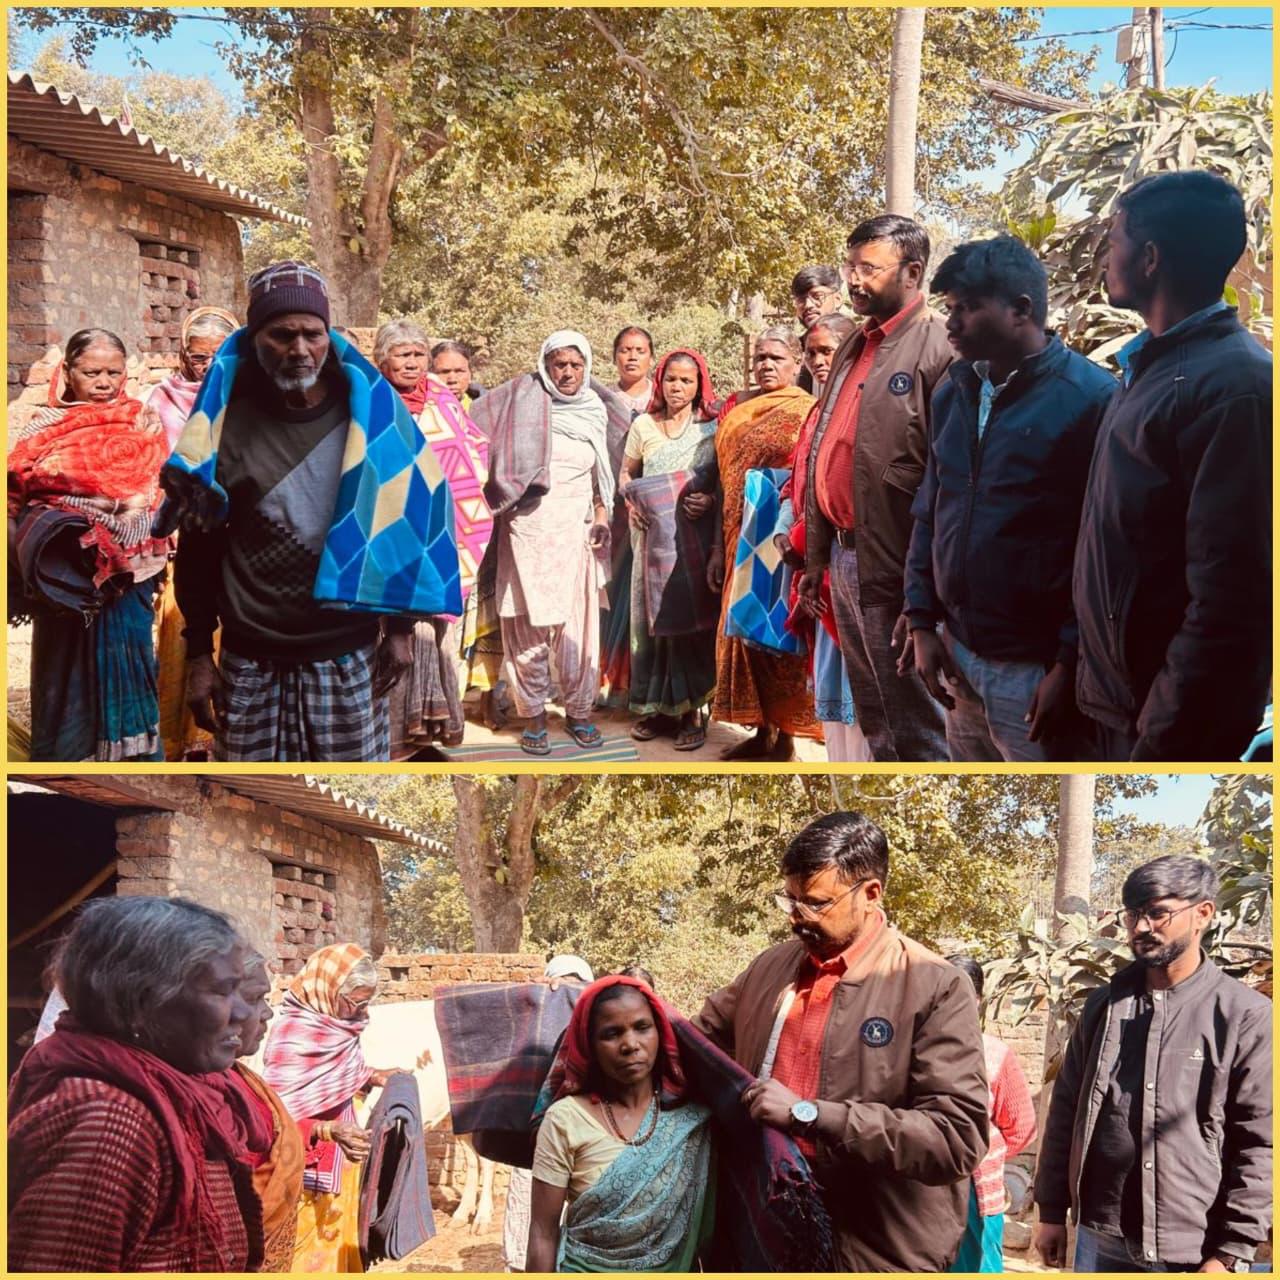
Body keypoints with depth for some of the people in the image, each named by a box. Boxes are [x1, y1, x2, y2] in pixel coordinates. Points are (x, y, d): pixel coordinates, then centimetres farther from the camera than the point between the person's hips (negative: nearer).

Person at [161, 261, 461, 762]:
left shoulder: (368, 417, -1)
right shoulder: (224, 425, -1)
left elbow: (403, 522, 6)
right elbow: (197, 548, 5)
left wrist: (400, 628, 2)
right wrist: (198, 655, 3)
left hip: (348, 660, 0)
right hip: (250, 663, 0)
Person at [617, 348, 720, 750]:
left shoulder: (712, 428, 1)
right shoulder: (644, 425, 7)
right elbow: (626, 475, 14)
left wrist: (711, 500, -18)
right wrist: (631, 502, -4)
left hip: (696, 537, -2)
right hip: (653, 535, 2)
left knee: (691, 618, -1)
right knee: (652, 617, 5)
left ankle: (691, 708, 5)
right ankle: (655, 705, 14)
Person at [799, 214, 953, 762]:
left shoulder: (941, 347, -13)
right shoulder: (853, 348, 15)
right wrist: (816, 553, 17)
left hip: (895, 571, -9)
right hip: (844, 559, 9)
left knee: (915, 731, 0)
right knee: (874, 723, 18)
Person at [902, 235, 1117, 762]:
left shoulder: (1089, 398, -13)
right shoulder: (951, 393, 8)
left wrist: (1071, 663, -16)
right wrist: (922, 621, 7)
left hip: (1035, 668, -6)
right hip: (959, 654, 6)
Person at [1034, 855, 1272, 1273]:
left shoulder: (1246, 1016, -6)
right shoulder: (1103, 1004, 8)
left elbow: (1259, 1146, -8)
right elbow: (1066, 1110, 12)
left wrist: (1229, 1252, -11)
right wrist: (1052, 1211, 10)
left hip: (1193, 1251, -4)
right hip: (1100, 1241, 4)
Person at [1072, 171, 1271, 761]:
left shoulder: (1232, 387, -19)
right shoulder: (1152, 363, 10)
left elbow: (1229, 602, -23)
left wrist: (1162, 742, -22)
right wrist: (1084, 668, 14)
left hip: (1169, 717, -8)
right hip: (1118, 693, 8)